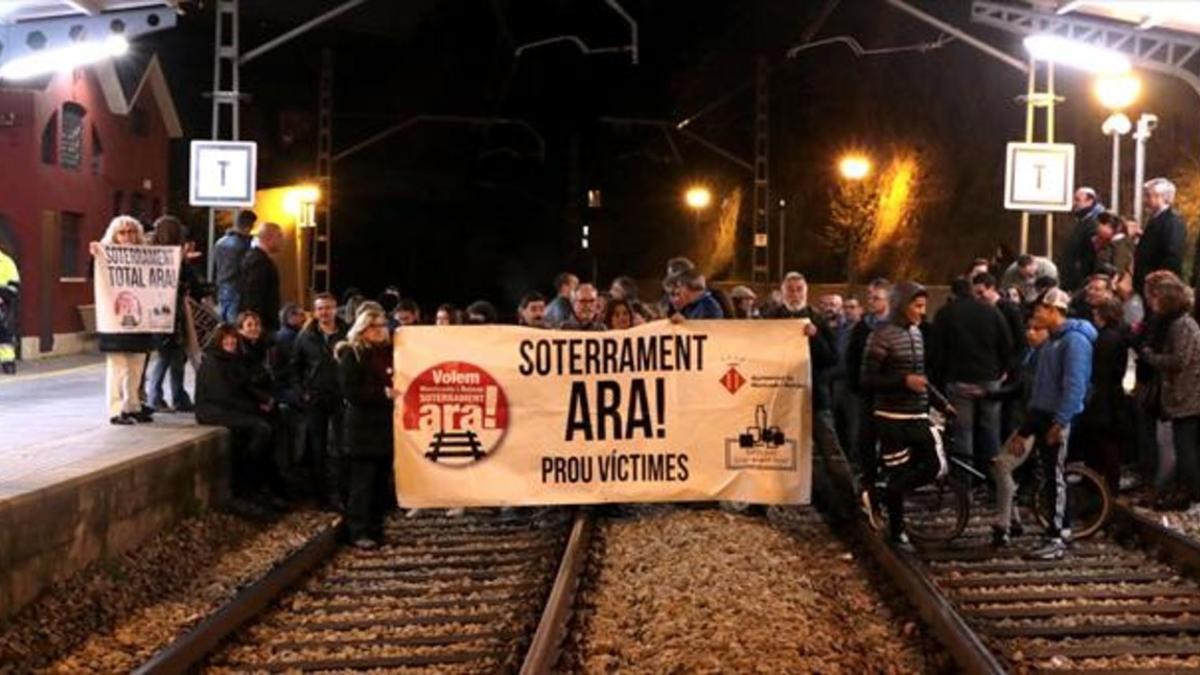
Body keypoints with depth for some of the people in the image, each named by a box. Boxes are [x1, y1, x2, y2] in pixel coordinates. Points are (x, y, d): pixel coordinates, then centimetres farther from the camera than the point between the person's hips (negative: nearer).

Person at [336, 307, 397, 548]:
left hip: (387, 424, 6)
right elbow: (349, 390, -13)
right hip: (363, 426, -5)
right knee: (362, 481, -4)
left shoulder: (390, 351, 12)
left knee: (382, 479, 8)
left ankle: (375, 528, 16)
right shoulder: (351, 354, -4)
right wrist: (382, 393, -18)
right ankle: (358, 531, 0)